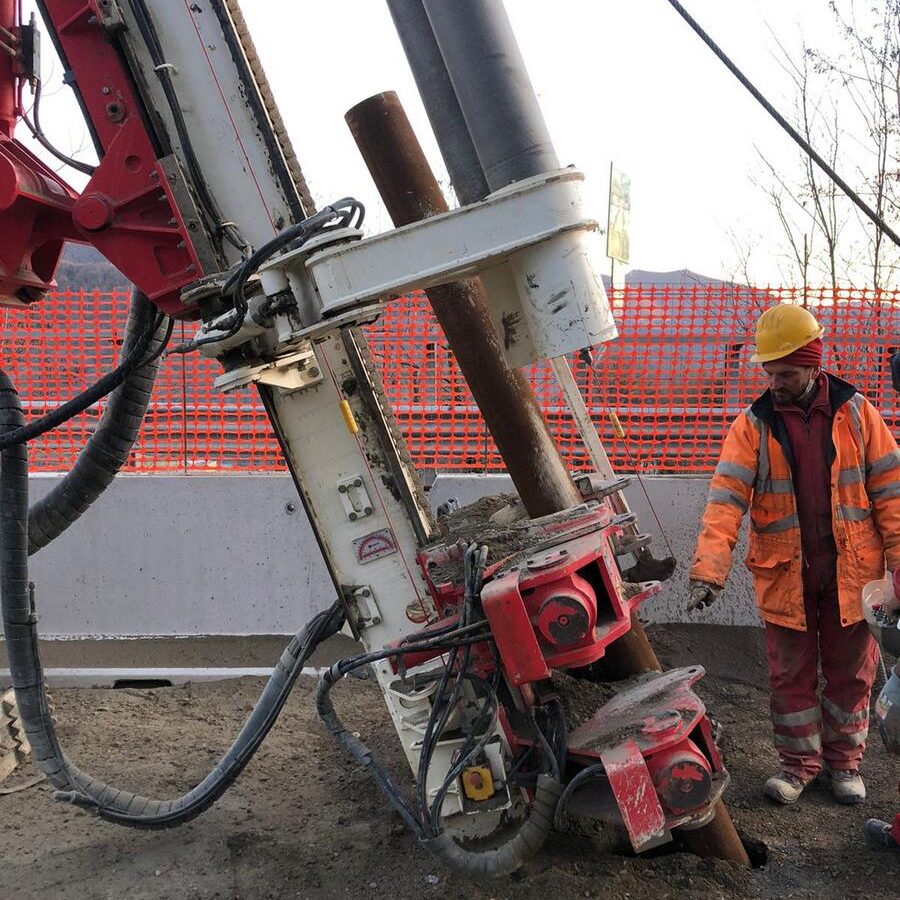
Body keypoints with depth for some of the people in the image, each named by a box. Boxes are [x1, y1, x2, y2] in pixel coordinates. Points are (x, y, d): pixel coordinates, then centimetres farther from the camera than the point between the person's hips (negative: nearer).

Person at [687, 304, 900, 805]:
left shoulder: (854, 412, -2)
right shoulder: (753, 426, -5)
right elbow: (726, 500, -14)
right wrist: (709, 571, -25)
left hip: (851, 573, 1)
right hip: (786, 577, 0)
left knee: (850, 673, 14)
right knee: (791, 675, 11)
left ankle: (844, 761, 33)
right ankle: (799, 763, 29)